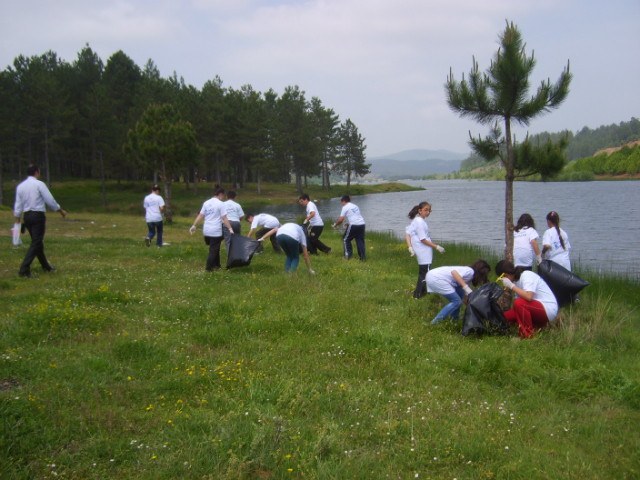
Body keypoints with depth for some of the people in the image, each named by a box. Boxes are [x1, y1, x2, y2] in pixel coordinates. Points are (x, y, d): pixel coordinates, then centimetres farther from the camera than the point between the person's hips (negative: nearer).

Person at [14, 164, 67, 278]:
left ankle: (46, 266, 31)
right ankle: (24, 269, -15)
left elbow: (18, 205, 9)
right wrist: (61, 211, 3)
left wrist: (17, 221, 13)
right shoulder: (39, 184, -9)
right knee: (36, 243, -5)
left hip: (27, 216, 7)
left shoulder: (20, 186, 8)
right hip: (38, 215, -7)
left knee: (37, 241, 18)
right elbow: (50, 200, -9)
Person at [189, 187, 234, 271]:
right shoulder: (220, 204, -7)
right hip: (216, 231, -6)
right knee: (214, 249, 3)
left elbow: (200, 216, 8)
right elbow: (224, 218, -13)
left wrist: (194, 226, 14)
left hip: (206, 231, 6)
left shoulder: (206, 203, 10)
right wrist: (230, 229, -13)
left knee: (214, 248, 19)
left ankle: (217, 265, 26)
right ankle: (209, 267, 4)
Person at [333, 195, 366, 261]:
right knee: (360, 240, 12)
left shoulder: (345, 207, 0)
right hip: (362, 224, 6)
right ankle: (363, 257, 8)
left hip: (354, 225, -6)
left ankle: (348, 255, 10)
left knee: (346, 239, 11)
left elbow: (341, 220, -4)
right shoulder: (355, 206, 21)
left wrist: (335, 224, 14)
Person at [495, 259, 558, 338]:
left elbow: (528, 297, -34)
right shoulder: (517, 280, 9)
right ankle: (539, 325, 9)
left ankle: (528, 334, -18)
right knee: (506, 316, -2)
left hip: (548, 309, -9)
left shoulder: (527, 275, -17)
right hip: (536, 308, 9)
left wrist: (511, 285, -27)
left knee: (519, 303, -32)